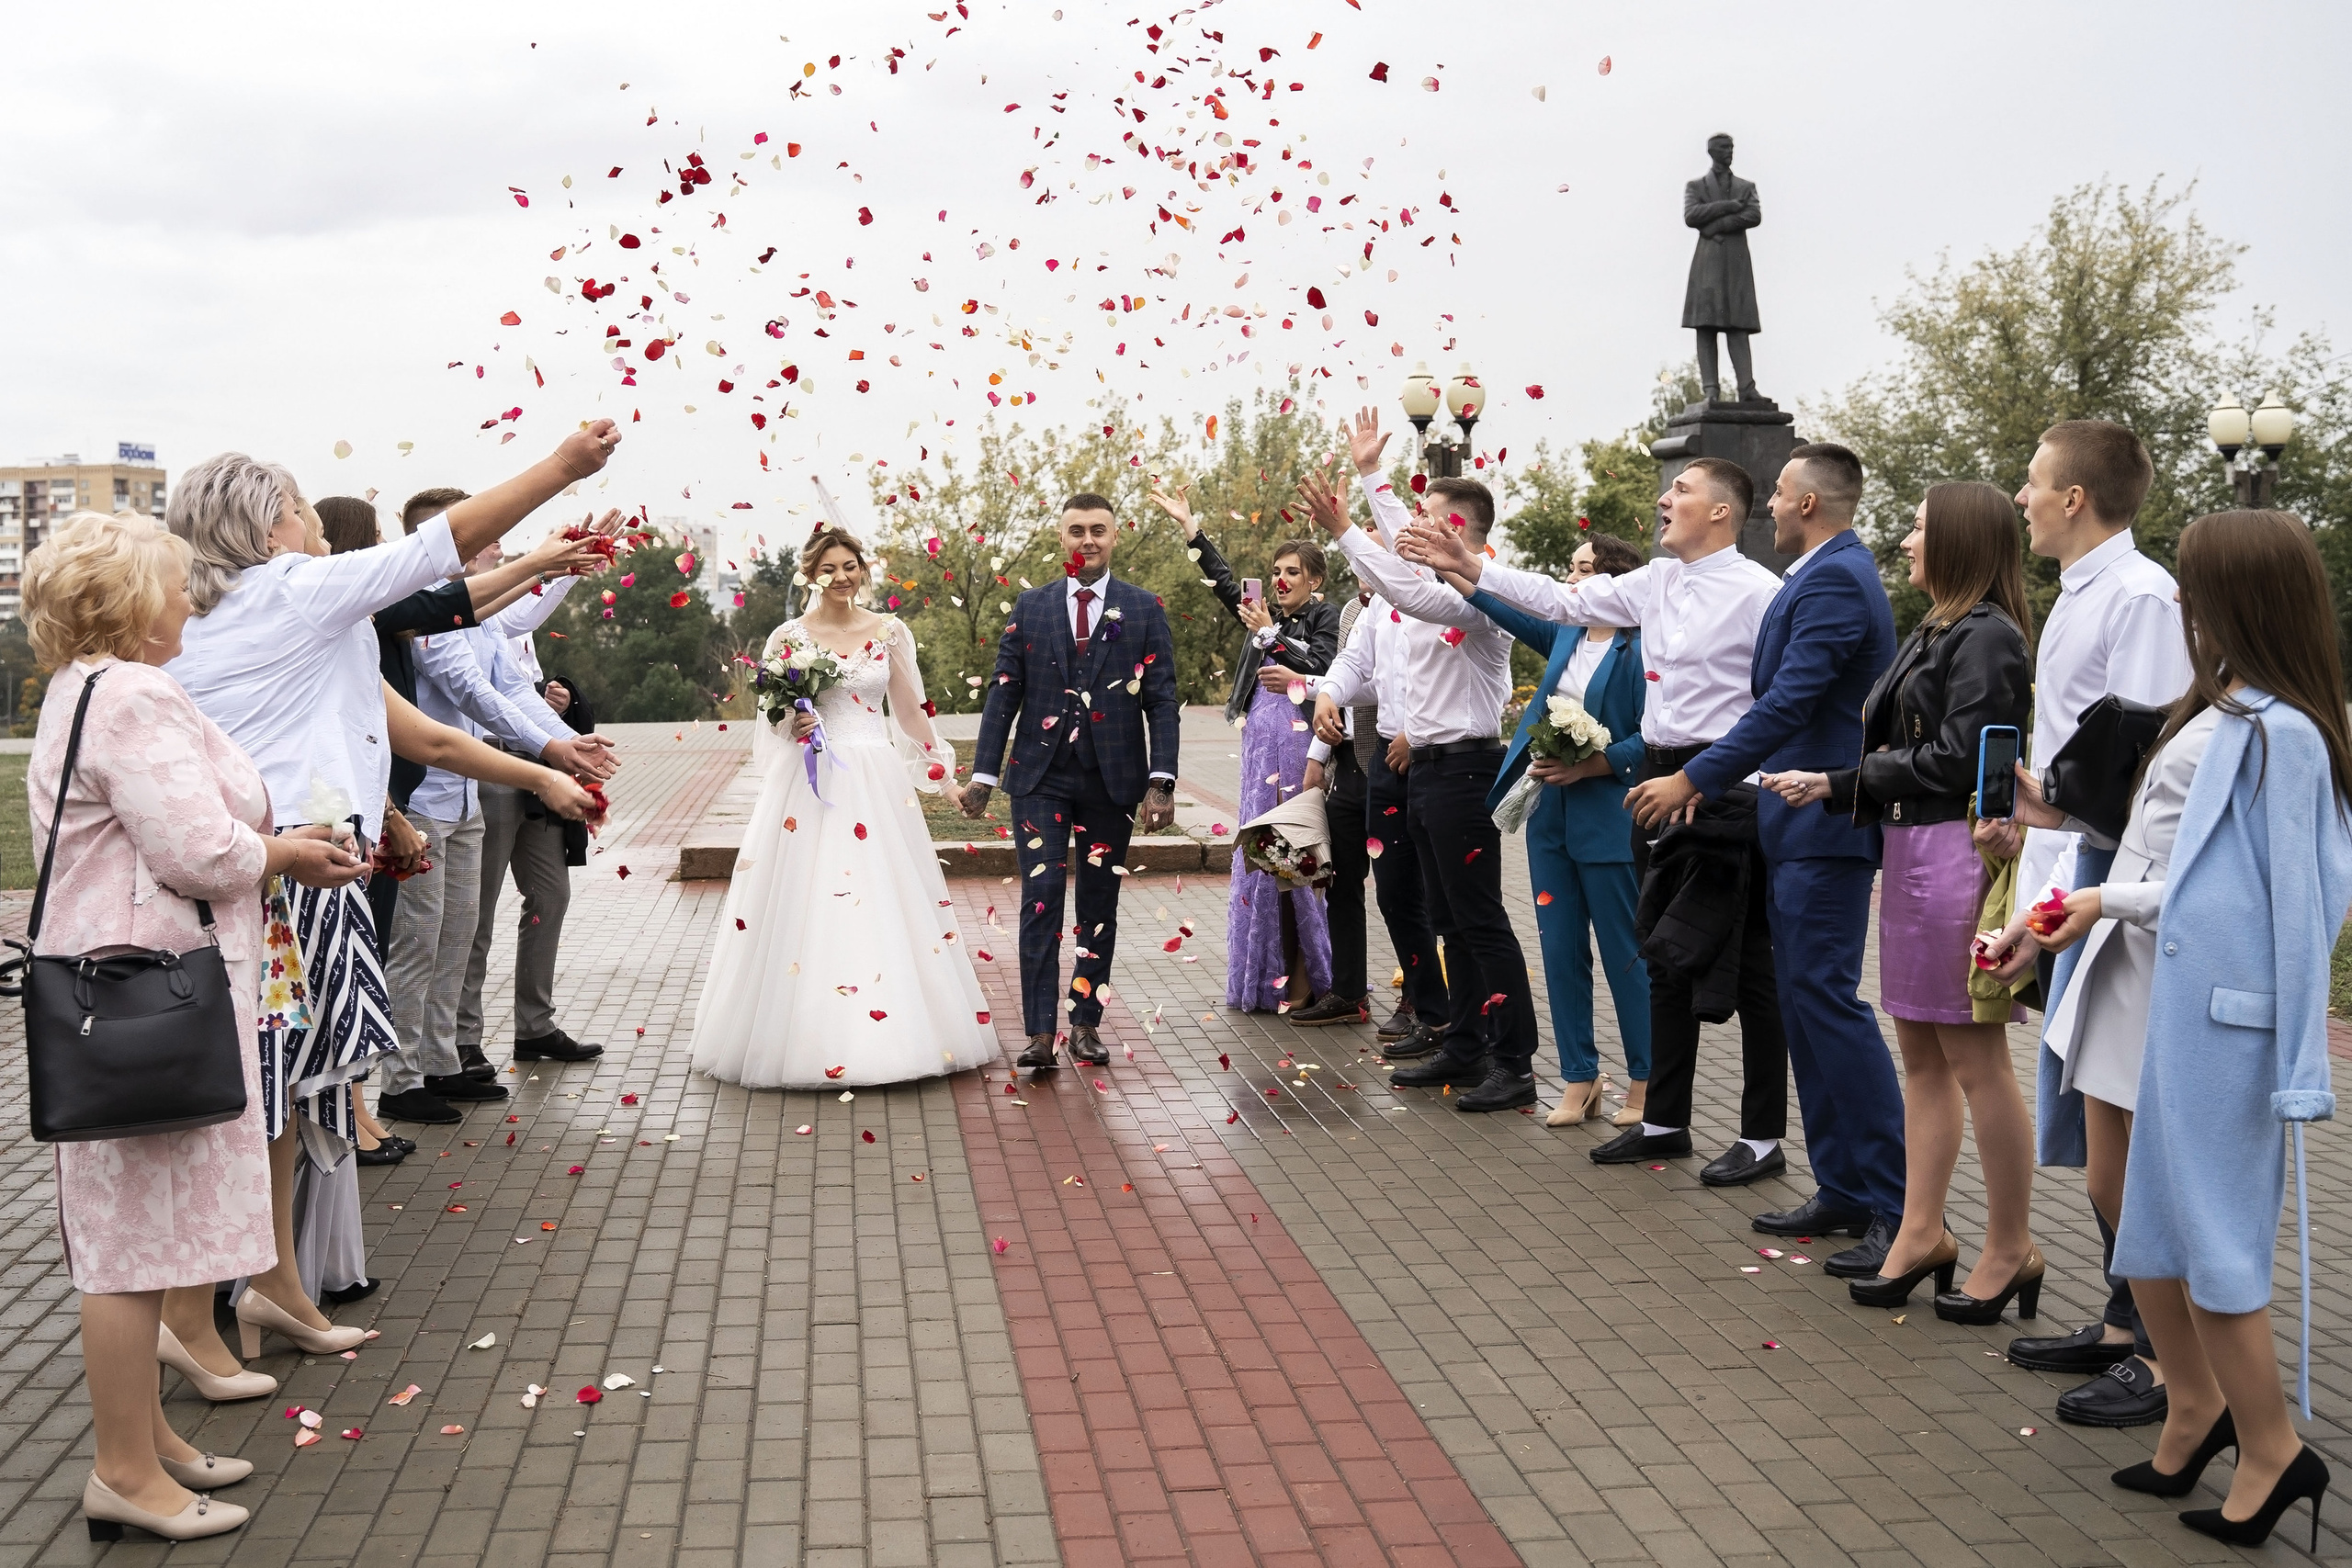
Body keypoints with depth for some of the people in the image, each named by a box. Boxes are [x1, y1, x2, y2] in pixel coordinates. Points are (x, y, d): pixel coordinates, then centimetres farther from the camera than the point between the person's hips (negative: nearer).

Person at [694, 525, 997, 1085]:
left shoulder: (890, 631, 6)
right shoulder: (789, 636, 3)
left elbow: (910, 711, 12)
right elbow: (771, 718, 8)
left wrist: (943, 774, 11)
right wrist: (790, 717, -14)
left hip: (876, 782, 1)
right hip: (808, 782, -1)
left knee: (883, 906, 1)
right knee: (803, 907, -3)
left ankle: (885, 1033, 10)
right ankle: (807, 1038, 5)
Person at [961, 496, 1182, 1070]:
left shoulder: (1144, 609, 4)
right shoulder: (1030, 607, 7)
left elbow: (1162, 699, 0)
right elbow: (1003, 694, 6)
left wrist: (1161, 781, -9)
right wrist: (983, 774, -1)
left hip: (1113, 780, 0)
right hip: (1042, 777, 0)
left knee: (1099, 906, 8)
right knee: (1041, 900, -8)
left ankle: (1086, 1022, 19)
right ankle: (1040, 1034, -7)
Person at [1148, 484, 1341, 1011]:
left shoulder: (1327, 617, 0)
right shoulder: (1270, 615, 17)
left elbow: (1321, 669, -12)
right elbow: (1227, 585, 19)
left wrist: (1271, 634, -10)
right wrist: (1188, 525, 18)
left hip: (1300, 746, -7)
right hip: (1261, 746, 7)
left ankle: (1306, 978, 0)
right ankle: (1270, 977, 13)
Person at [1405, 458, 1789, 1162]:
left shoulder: (1758, 592, -12)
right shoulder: (1655, 582, 10)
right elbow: (1565, 601, 13)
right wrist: (1469, 567, 8)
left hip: (1727, 787, -8)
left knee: (1744, 966, 1)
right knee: (1666, 960, 15)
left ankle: (1763, 1137, 12)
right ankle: (1664, 1121, 27)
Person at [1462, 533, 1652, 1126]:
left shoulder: (1639, 650, -10)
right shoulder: (1565, 638, 11)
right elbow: (1510, 611, 5)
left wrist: (1590, 765, -21)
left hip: (1609, 819, -7)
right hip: (1550, 813, 7)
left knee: (1625, 954, 2)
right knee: (1561, 950, 9)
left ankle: (1645, 1081, 15)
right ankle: (1579, 1078, 19)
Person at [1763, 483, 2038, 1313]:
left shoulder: (1988, 636, -11)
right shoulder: (1934, 633, 17)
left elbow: (1956, 760, -17)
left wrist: (1843, 781, -9)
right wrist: (1828, 785, 0)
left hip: (1958, 855, -10)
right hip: (1913, 850, 10)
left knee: (1976, 1059, -1)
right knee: (1921, 1052, 12)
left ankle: (2010, 1251, 10)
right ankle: (1922, 1232, 20)